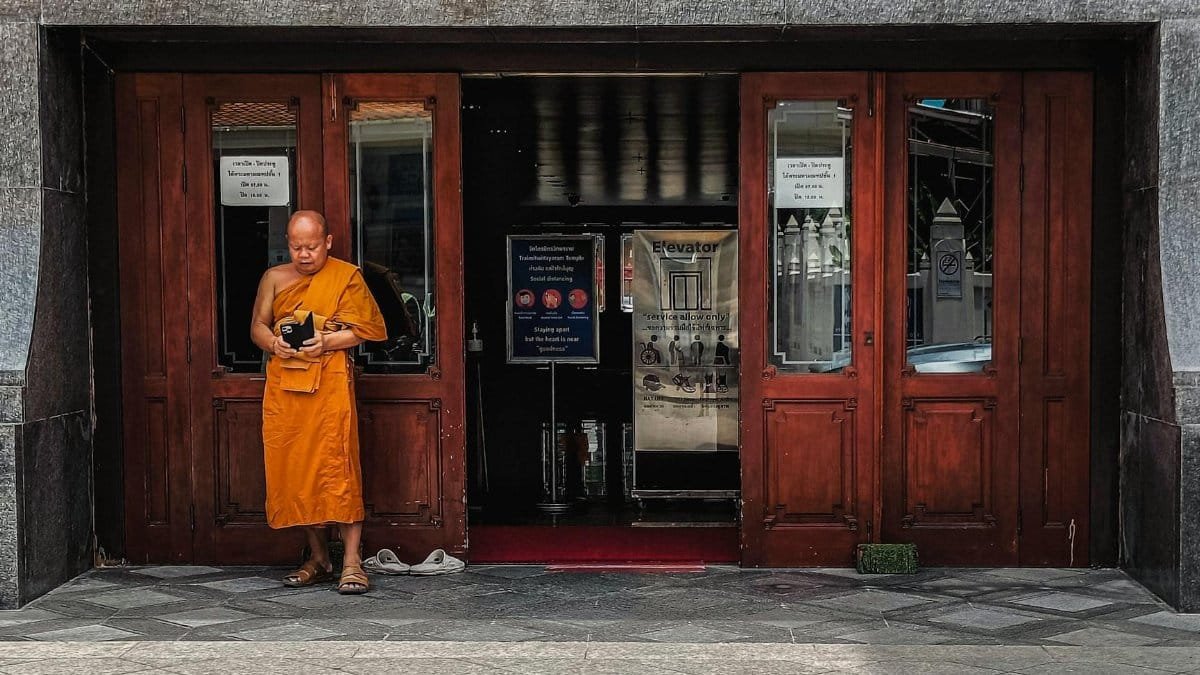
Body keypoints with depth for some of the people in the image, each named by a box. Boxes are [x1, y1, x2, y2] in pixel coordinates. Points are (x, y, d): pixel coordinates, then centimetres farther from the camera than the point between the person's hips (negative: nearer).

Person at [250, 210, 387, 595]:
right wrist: (274, 343, -7)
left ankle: (352, 561, -9)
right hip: (283, 385, 5)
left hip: (330, 382, -4)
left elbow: (364, 329, 0)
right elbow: (257, 327, 16)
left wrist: (327, 342, -16)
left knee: (337, 468, -12)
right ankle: (318, 558, 14)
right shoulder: (274, 278, 16)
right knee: (294, 469, 4)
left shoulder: (346, 276, 4)